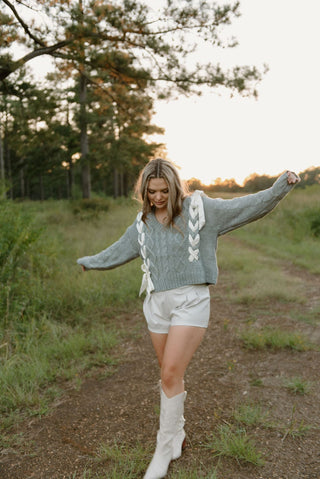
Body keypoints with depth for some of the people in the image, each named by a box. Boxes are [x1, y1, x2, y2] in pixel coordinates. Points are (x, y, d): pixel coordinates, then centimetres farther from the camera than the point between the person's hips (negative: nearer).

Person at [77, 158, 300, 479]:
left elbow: (246, 207, -6)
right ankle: (177, 437, 33)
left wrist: (281, 186, -16)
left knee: (171, 374, -9)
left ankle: (164, 451, 7)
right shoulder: (143, 223, 10)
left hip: (190, 300, -5)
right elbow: (119, 250, 27)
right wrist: (90, 262, 39)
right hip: (157, 303, 5)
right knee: (169, 376, 12)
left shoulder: (198, 208, -3)